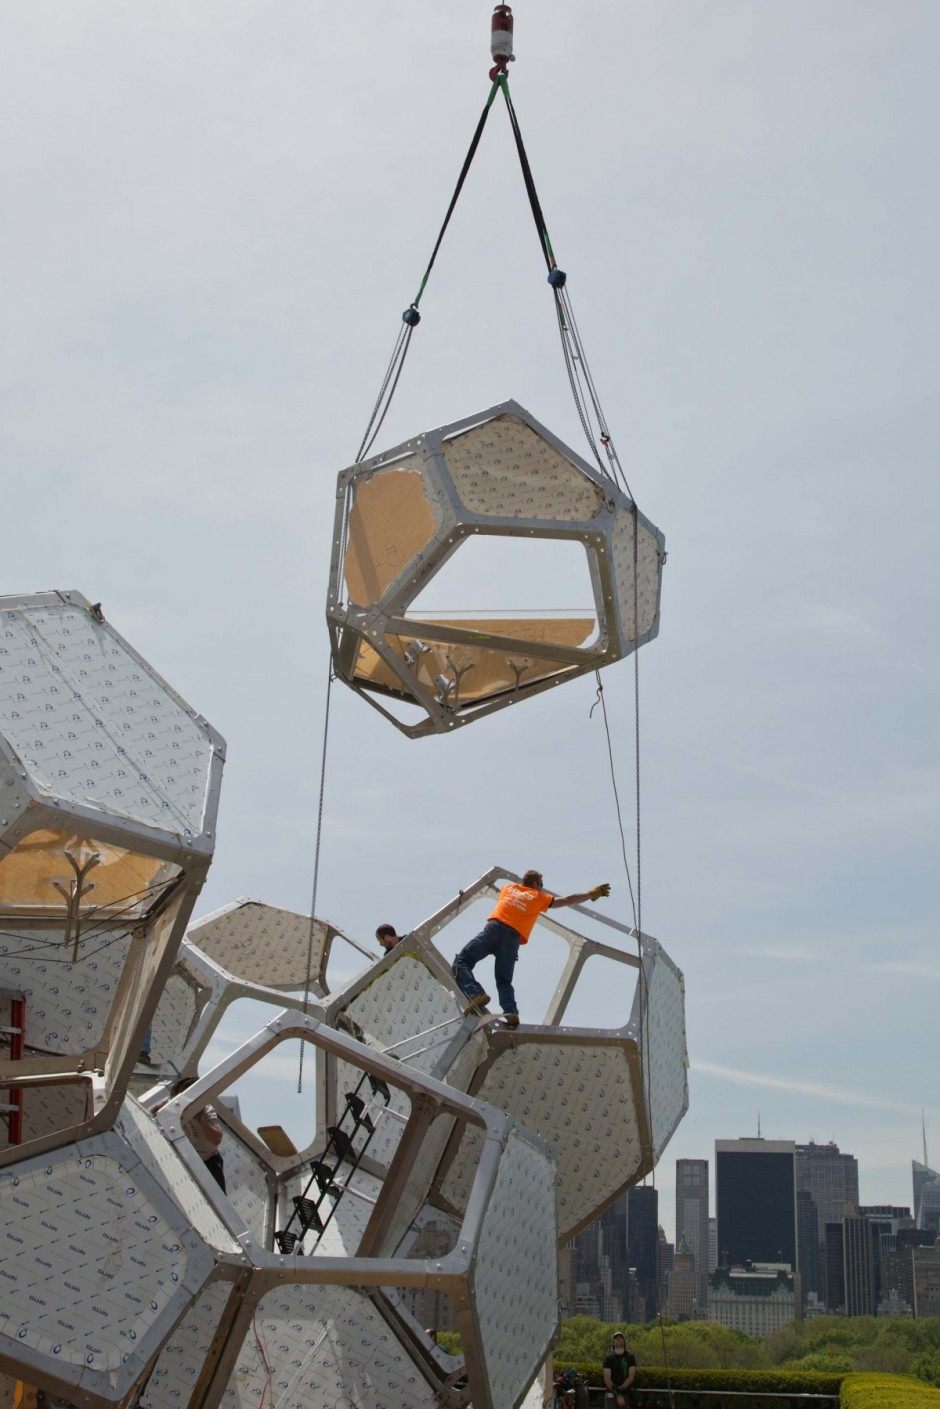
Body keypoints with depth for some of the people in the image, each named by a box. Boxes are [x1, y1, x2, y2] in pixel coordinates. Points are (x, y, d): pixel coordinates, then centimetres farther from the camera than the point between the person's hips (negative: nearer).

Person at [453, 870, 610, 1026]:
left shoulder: (509, 887, 26)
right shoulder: (539, 897, 19)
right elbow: (568, 900, 23)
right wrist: (592, 893, 33)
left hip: (494, 927, 0)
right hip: (512, 938, 0)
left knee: (462, 962, -2)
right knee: (504, 981, 10)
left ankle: (477, 995, -26)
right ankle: (511, 1011, -16)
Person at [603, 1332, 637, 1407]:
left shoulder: (630, 1357, 6)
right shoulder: (609, 1358, 3)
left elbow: (631, 1377, -2)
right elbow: (607, 1379, -5)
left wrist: (619, 1389, -14)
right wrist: (617, 1395, -14)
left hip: (625, 1394, 2)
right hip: (611, 1395, -2)